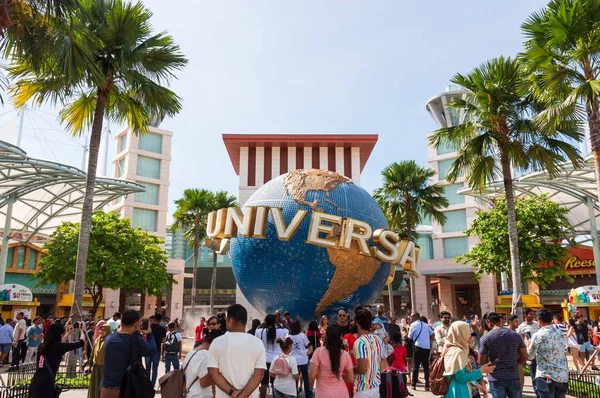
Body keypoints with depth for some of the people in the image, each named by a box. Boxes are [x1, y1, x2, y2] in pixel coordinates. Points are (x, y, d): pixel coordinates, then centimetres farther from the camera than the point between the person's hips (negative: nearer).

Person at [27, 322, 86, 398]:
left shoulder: (43, 346, 13)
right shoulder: (58, 347, -7)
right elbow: (81, 342, 0)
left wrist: (68, 333, 42)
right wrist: (82, 330, 19)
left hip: (34, 385, 8)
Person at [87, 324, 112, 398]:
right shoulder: (97, 340, 8)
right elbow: (93, 353, 15)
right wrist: (90, 364, 14)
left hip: (105, 367, -7)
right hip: (96, 367, 7)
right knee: (95, 386, 15)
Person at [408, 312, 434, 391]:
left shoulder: (413, 325, 0)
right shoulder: (425, 325, 15)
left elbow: (410, 337, 4)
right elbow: (432, 334, 14)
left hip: (418, 347, -5)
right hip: (427, 347, 5)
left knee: (415, 366, 5)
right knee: (426, 366, 9)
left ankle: (413, 385, 8)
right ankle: (427, 386, 7)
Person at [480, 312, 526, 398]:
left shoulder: (486, 337, -9)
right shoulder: (515, 335, 2)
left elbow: (482, 361, -6)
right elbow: (524, 357, 5)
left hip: (496, 378, -3)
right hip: (513, 376, 3)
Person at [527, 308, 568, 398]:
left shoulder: (538, 335, -11)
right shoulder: (561, 333, 6)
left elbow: (530, 355, -4)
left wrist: (528, 345, 15)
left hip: (546, 376, -6)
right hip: (563, 375, 6)